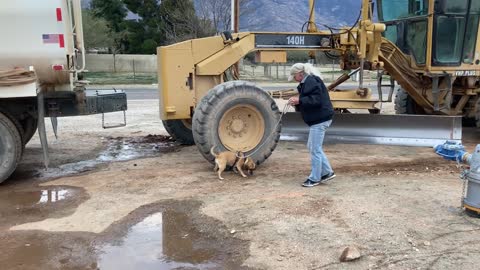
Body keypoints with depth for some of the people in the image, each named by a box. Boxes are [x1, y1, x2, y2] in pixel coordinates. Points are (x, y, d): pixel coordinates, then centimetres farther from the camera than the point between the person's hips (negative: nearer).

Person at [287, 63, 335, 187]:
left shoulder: (311, 81, -17)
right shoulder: (306, 82, 15)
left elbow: (316, 100, -26)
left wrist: (299, 100, -22)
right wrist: (297, 103, 5)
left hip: (320, 119, -11)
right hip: (317, 119, 11)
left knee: (315, 149, -3)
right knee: (312, 147, 17)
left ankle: (314, 178, 8)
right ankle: (327, 172, 23)